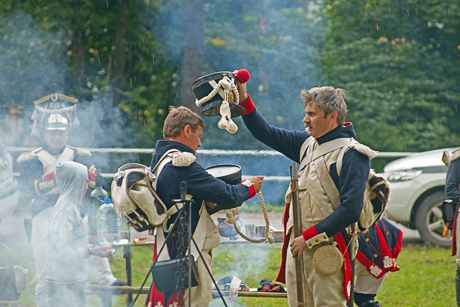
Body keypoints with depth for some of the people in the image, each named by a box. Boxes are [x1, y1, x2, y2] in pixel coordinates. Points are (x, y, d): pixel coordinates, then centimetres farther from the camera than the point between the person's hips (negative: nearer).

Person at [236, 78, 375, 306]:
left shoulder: (352, 155, -11)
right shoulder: (308, 143, 13)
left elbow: (350, 209, -18)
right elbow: (267, 134, 23)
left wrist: (309, 237, -18)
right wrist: (243, 99, 13)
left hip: (326, 249, -8)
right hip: (298, 246, 8)